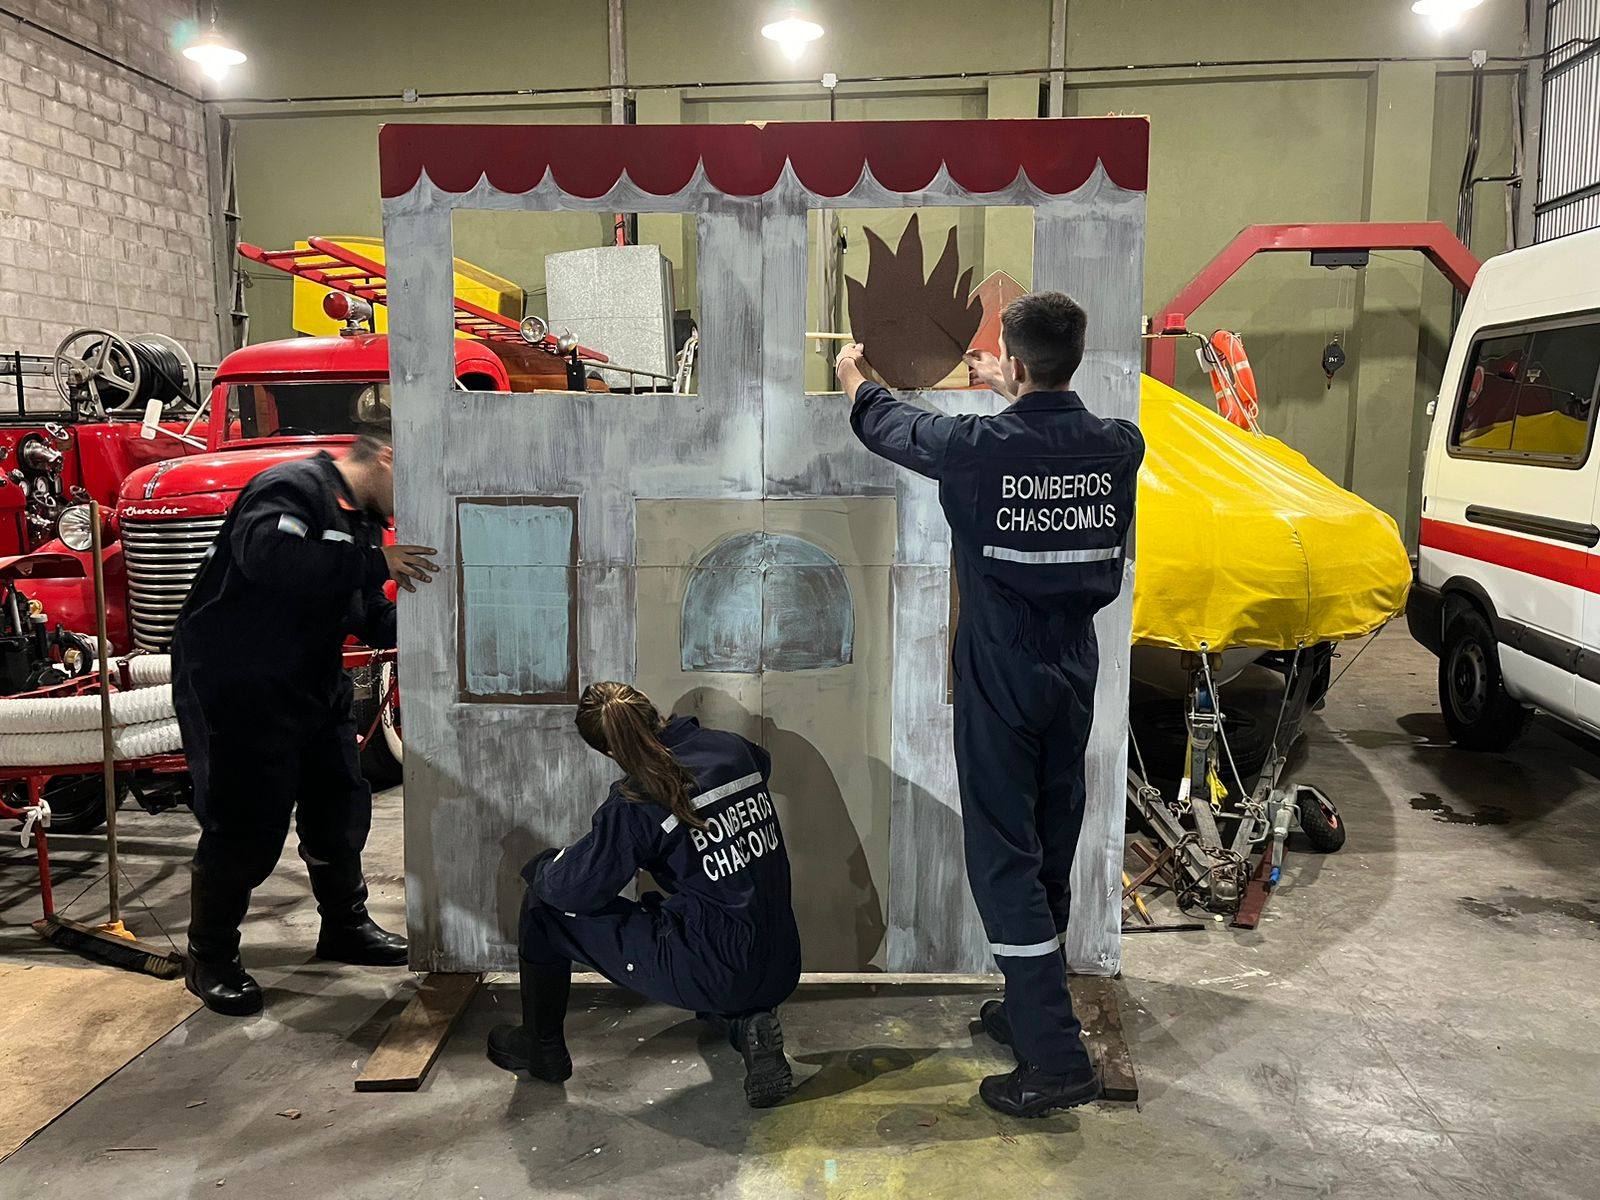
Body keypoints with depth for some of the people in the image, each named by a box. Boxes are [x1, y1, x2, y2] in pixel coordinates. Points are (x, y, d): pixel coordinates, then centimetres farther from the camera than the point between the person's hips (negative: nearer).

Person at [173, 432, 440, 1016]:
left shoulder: (362, 522, 15)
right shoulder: (294, 487, -16)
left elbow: (372, 621, 16)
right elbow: (266, 555, -37)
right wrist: (372, 562, -32)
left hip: (312, 691, 10)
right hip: (235, 690, -10)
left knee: (342, 807, 15)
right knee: (245, 826, -5)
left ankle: (346, 927, 34)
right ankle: (210, 961, 14)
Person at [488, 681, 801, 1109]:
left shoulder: (635, 802, -16)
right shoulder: (732, 749, 2)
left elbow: (575, 887, -13)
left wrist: (539, 870, 10)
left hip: (714, 975, -7)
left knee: (545, 906, 8)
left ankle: (541, 1048, 27)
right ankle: (746, 1021, 17)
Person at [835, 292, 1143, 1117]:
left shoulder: (979, 447, -16)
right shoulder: (1119, 448, -4)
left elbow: (892, 428, 4)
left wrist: (855, 380, 26)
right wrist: (1011, 392, 38)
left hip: (999, 678, -5)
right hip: (1075, 671, 6)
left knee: (1004, 856, 1)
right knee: (1052, 847, 17)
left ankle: (1057, 1058, 1)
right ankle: (1032, 1008, 34)